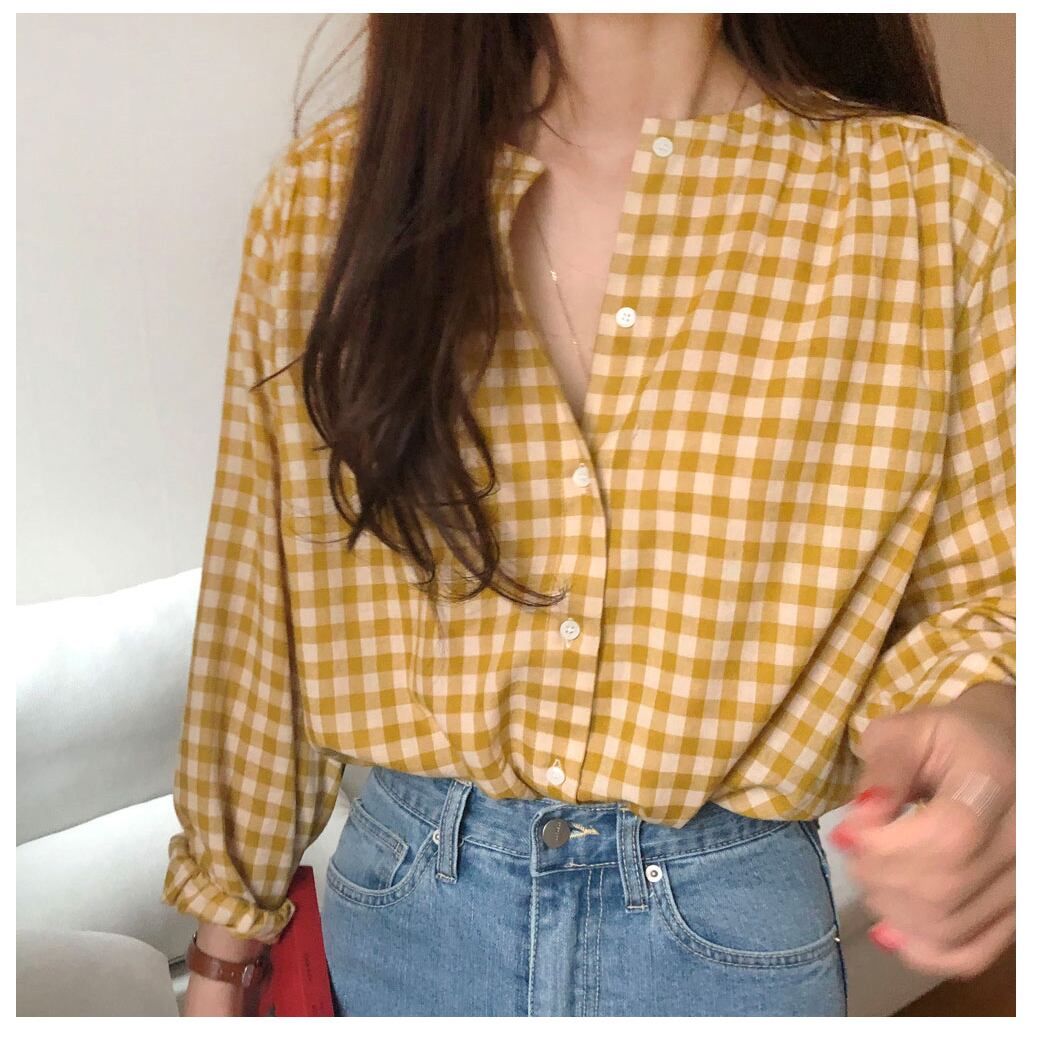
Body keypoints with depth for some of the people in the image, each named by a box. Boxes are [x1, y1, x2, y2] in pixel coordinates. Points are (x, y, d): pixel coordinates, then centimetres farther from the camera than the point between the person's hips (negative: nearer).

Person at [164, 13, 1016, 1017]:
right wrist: (224, 941, 9)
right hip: (399, 894, 1)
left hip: (731, 930, 0)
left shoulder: (935, 203, -10)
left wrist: (979, 719, -26)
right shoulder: (327, 193, -6)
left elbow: (980, 593, -1)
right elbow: (258, 604, 0)